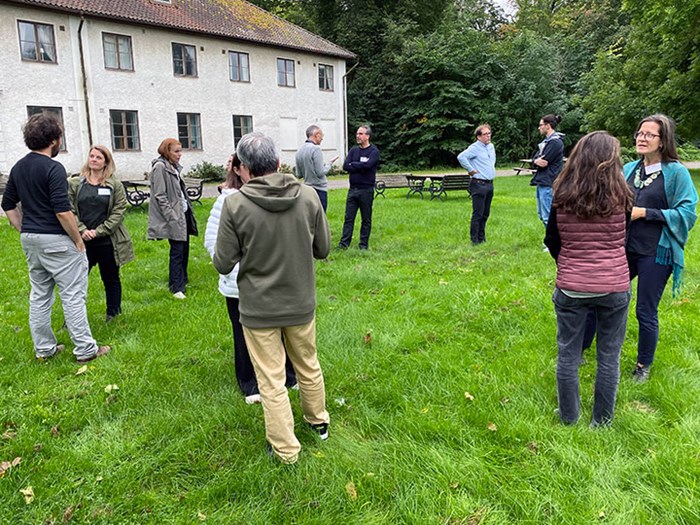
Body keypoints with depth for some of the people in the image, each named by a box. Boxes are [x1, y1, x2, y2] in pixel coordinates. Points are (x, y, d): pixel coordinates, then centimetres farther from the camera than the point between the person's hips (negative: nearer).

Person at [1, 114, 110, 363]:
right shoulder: (53, 168, -16)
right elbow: (62, 211, -22)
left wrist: (25, 231, 18)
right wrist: (79, 240, -13)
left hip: (30, 239, 9)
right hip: (56, 240, -8)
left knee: (39, 295, 15)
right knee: (73, 295, -2)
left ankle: (44, 348, 23)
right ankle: (85, 350, 3)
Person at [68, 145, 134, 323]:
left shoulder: (115, 185, -1)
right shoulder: (75, 183, 3)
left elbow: (119, 211, -6)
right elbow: (70, 210, 1)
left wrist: (98, 231, -13)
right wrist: (82, 230, -13)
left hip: (108, 241, -1)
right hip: (82, 241, 1)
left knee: (111, 279, 12)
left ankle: (113, 315, 28)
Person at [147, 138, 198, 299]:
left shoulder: (175, 166, 13)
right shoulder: (160, 167, -12)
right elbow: (160, 196, -17)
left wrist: (189, 211, 13)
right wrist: (172, 217, -20)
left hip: (183, 213, 8)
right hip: (173, 217, -8)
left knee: (184, 249, 13)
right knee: (177, 251, -4)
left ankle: (182, 281, 26)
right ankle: (176, 287, 5)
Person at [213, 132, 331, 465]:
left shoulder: (235, 204, -17)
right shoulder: (308, 196, -9)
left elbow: (223, 264, -12)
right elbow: (323, 249, 0)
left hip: (259, 309, -3)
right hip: (301, 303, 3)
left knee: (271, 381, 12)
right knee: (308, 367, 25)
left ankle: (285, 449, 27)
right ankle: (318, 421, 46)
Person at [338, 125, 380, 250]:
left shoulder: (374, 151, -3)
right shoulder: (354, 150, 11)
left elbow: (367, 165, -21)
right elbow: (345, 166, -1)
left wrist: (353, 164, -8)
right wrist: (360, 168, -12)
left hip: (366, 190, -4)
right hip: (353, 189, 4)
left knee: (366, 219, 6)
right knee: (349, 218, 3)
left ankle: (364, 244, 14)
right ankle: (344, 243, 5)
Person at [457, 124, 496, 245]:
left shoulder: (491, 146, 14)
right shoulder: (475, 148, -13)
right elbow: (461, 157, -29)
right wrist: (470, 169, -20)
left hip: (490, 184, 8)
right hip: (479, 185, -8)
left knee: (485, 213, 12)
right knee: (478, 214, -6)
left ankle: (482, 238, 22)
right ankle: (475, 239, 1)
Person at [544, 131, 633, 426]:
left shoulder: (562, 197, -8)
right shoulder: (621, 197, -9)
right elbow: (622, 238, 7)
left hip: (571, 287, 0)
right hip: (614, 287, 0)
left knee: (567, 355, 14)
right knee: (609, 357, 15)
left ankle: (568, 417, 28)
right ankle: (602, 420, 28)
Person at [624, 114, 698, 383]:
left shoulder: (676, 172, -8)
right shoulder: (628, 169, 5)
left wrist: (645, 213, -19)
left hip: (656, 253, -4)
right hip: (624, 248, 4)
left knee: (646, 313, 6)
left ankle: (644, 365, 28)